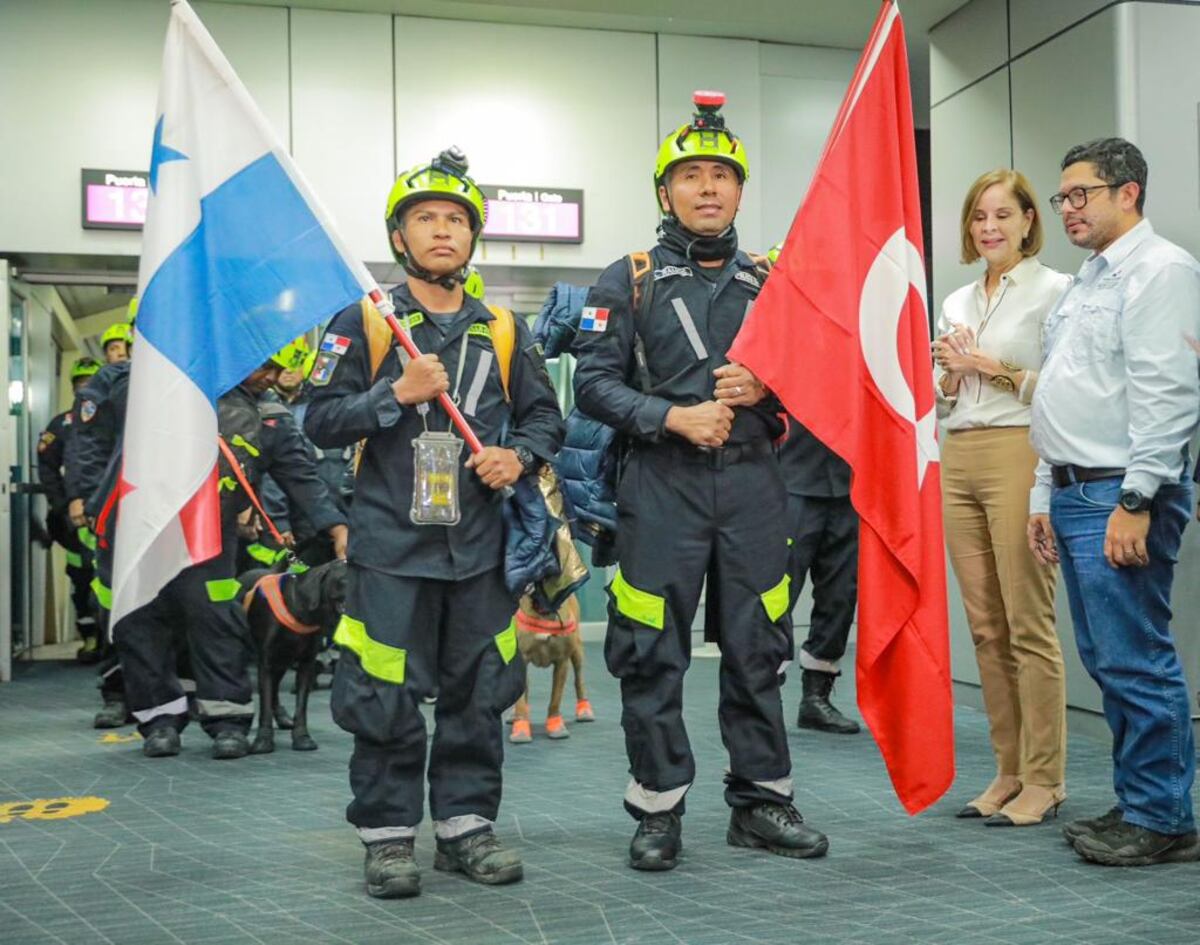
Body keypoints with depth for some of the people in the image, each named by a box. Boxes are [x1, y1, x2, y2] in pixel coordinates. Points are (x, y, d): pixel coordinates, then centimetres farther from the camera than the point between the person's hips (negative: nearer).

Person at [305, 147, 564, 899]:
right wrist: (397, 393, -15)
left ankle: (467, 825, 21)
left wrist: (519, 456, -4)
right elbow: (322, 421, -3)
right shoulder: (364, 323, 2)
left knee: (478, 695, 8)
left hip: (479, 546, 3)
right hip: (392, 544, -3)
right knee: (386, 699, -1)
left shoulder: (503, 330, 11)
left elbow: (544, 416, 16)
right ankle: (388, 836, 12)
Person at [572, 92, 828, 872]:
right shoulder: (629, 282, 4)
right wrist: (675, 417, -15)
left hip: (754, 486, 3)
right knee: (653, 653, 0)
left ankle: (761, 801, 19)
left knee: (757, 648, 7)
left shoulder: (768, 284, 13)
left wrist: (764, 388, -6)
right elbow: (595, 383, -3)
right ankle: (659, 810, 11)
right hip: (663, 486, -3)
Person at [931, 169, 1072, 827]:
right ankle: (1009, 771, 17)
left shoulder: (1052, 290, -1)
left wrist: (993, 369, -12)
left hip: (1020, 458, -7)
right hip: (959, 464, 7)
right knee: (986, 626, 8)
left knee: (1028, 625, -6)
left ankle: (1043, 779, 2)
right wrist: (951, 374, 1)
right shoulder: (956, 303, 18)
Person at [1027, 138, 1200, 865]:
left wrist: (1135, 500, -21)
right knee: (1107, 660, 12)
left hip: (1122, 493, -10)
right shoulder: (1088, 282, 22)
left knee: (1136, 661, -7)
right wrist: (1046, 495, 20)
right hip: (1076, 492, 10)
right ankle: (1138, 803, 21)